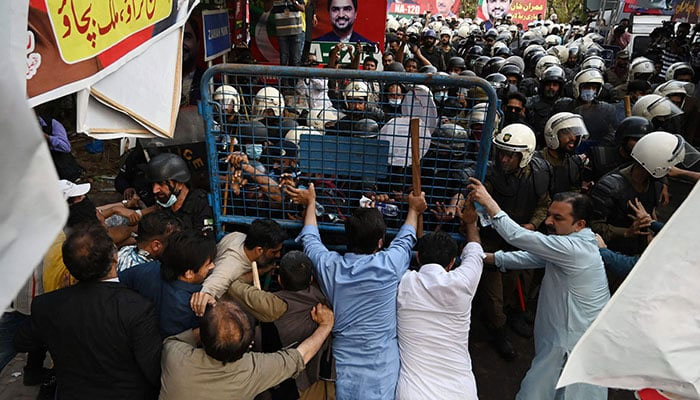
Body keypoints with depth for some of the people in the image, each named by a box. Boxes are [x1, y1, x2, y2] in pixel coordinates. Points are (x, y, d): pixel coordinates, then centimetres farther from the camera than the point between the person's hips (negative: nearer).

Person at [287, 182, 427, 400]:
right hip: (381, 370, -2)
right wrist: (413, 210, 26)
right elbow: (405, 238, 6)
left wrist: (310, 203, 27)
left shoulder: (329, 266, -12)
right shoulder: (389, 265, -17)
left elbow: (310, 238, 11)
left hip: (342, 366, 2)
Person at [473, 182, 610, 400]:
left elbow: (518, 237, -28)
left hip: (572, 345, -10)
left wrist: (489, 202, -22)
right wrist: (491, 257, 4)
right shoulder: (576, 244, 8)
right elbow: (532, 257, 10)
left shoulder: (573, 248, -24)